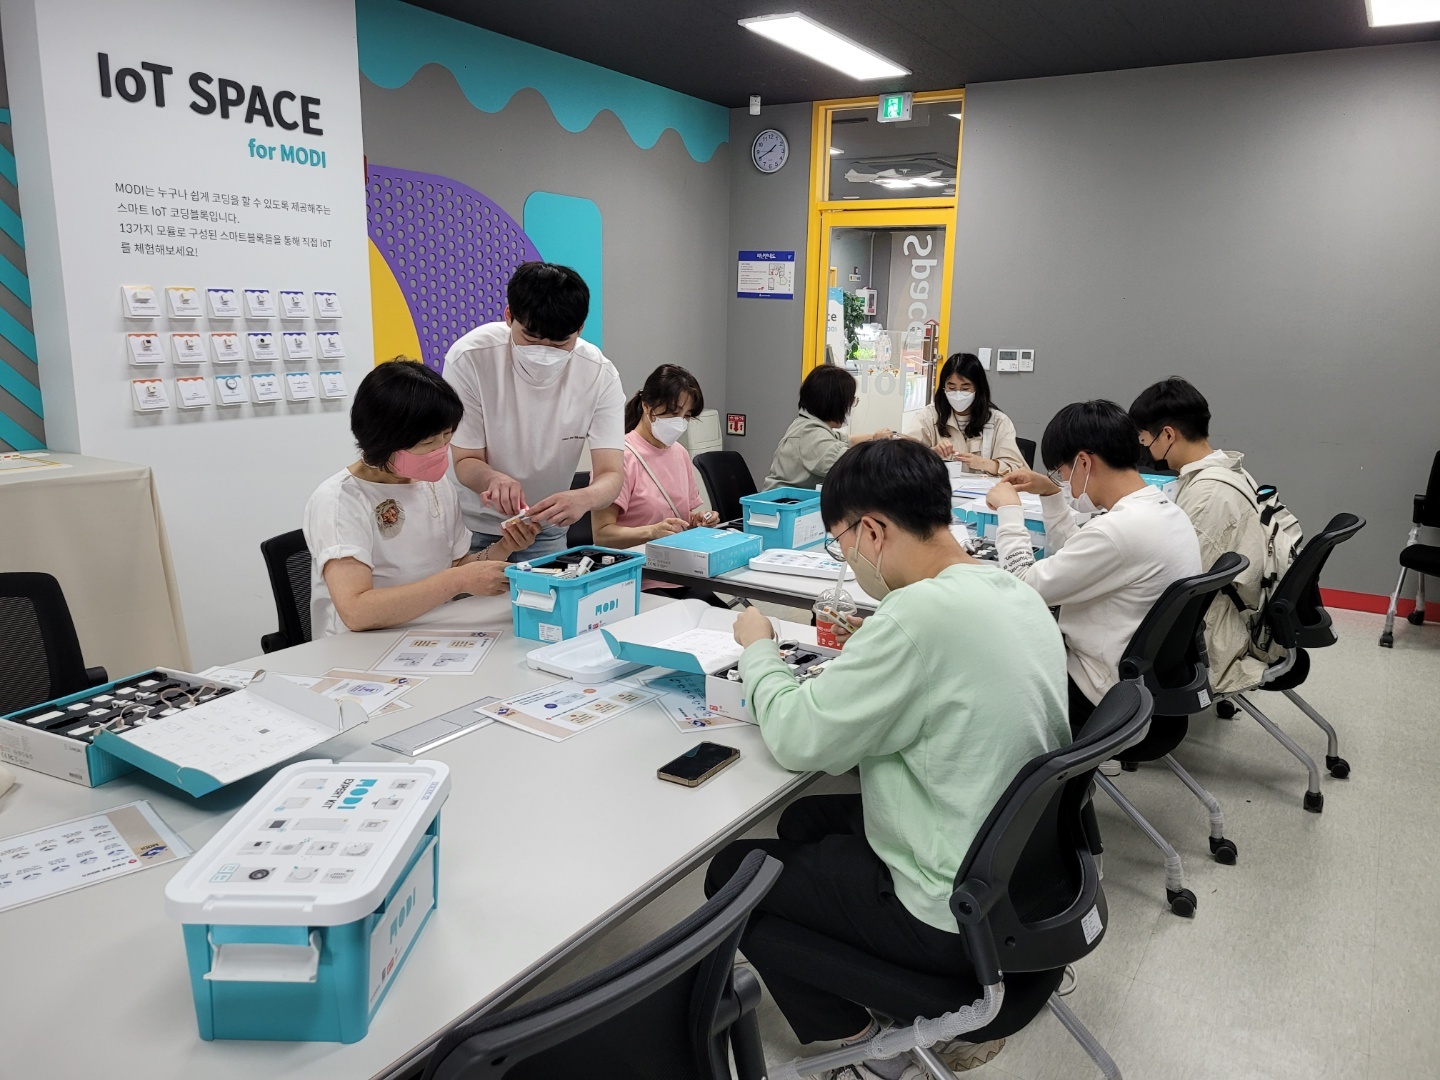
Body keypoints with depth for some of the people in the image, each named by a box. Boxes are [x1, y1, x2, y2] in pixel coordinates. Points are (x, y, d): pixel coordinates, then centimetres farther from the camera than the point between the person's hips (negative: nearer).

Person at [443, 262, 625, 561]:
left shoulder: (600, 375, -21)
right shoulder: (469, 359, -25)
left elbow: (611, 474, -24)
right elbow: (465, 461, -18)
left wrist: (585, 498, -48)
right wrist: (492, 478, -42)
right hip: (472, 524, -1)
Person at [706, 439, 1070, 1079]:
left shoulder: (921, 613, -29)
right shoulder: (1015, 593, -1)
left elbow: (798, 739, -20)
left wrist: (757, 649, -3)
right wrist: (863, 654, 5)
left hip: (959, 915, -8)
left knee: (731, 873, 8)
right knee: (806, 818, 25)